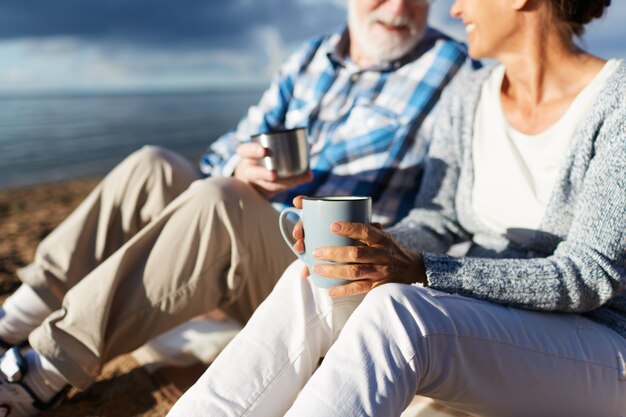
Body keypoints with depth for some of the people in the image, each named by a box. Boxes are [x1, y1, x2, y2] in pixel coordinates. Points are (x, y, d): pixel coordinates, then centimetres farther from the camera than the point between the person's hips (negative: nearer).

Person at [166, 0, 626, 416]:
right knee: (313, 283, -21)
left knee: (394, 311, -35)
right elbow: (436, 223, 6)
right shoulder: (466, 98, 7)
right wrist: (368, 245, -17)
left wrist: (418, 271, -31)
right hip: (482, 322, 5)